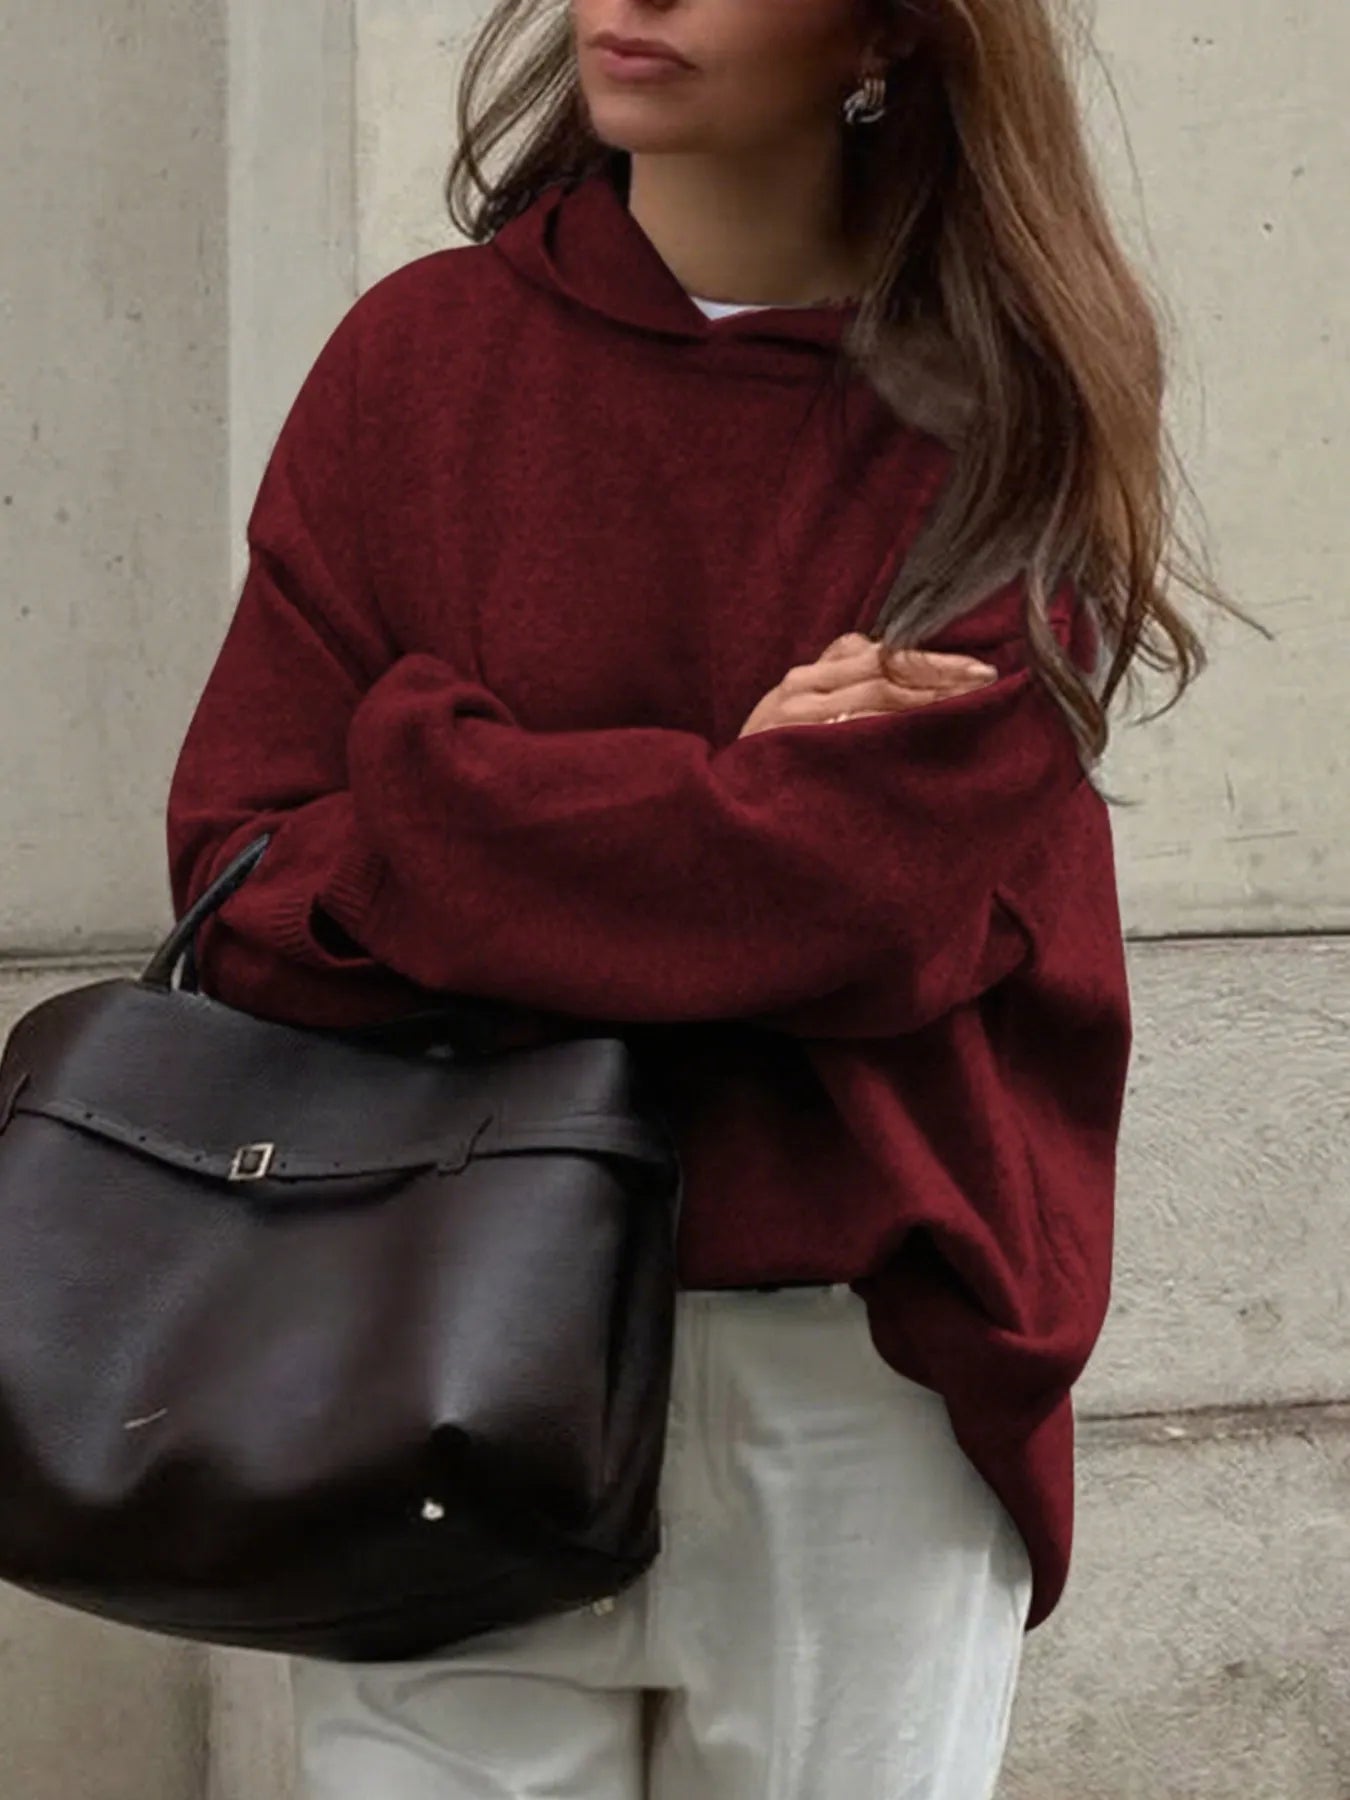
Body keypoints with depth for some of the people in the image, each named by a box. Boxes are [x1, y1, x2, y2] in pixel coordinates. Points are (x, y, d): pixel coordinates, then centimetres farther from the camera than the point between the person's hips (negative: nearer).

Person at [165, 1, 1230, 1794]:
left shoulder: (1006, 416, 0)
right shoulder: (423, 352, 4)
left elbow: (886, 892, -12)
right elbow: (245, 875, -3)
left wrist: (428, 788, -8)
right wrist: (726, 819, -12)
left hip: (861, 1361, -1)